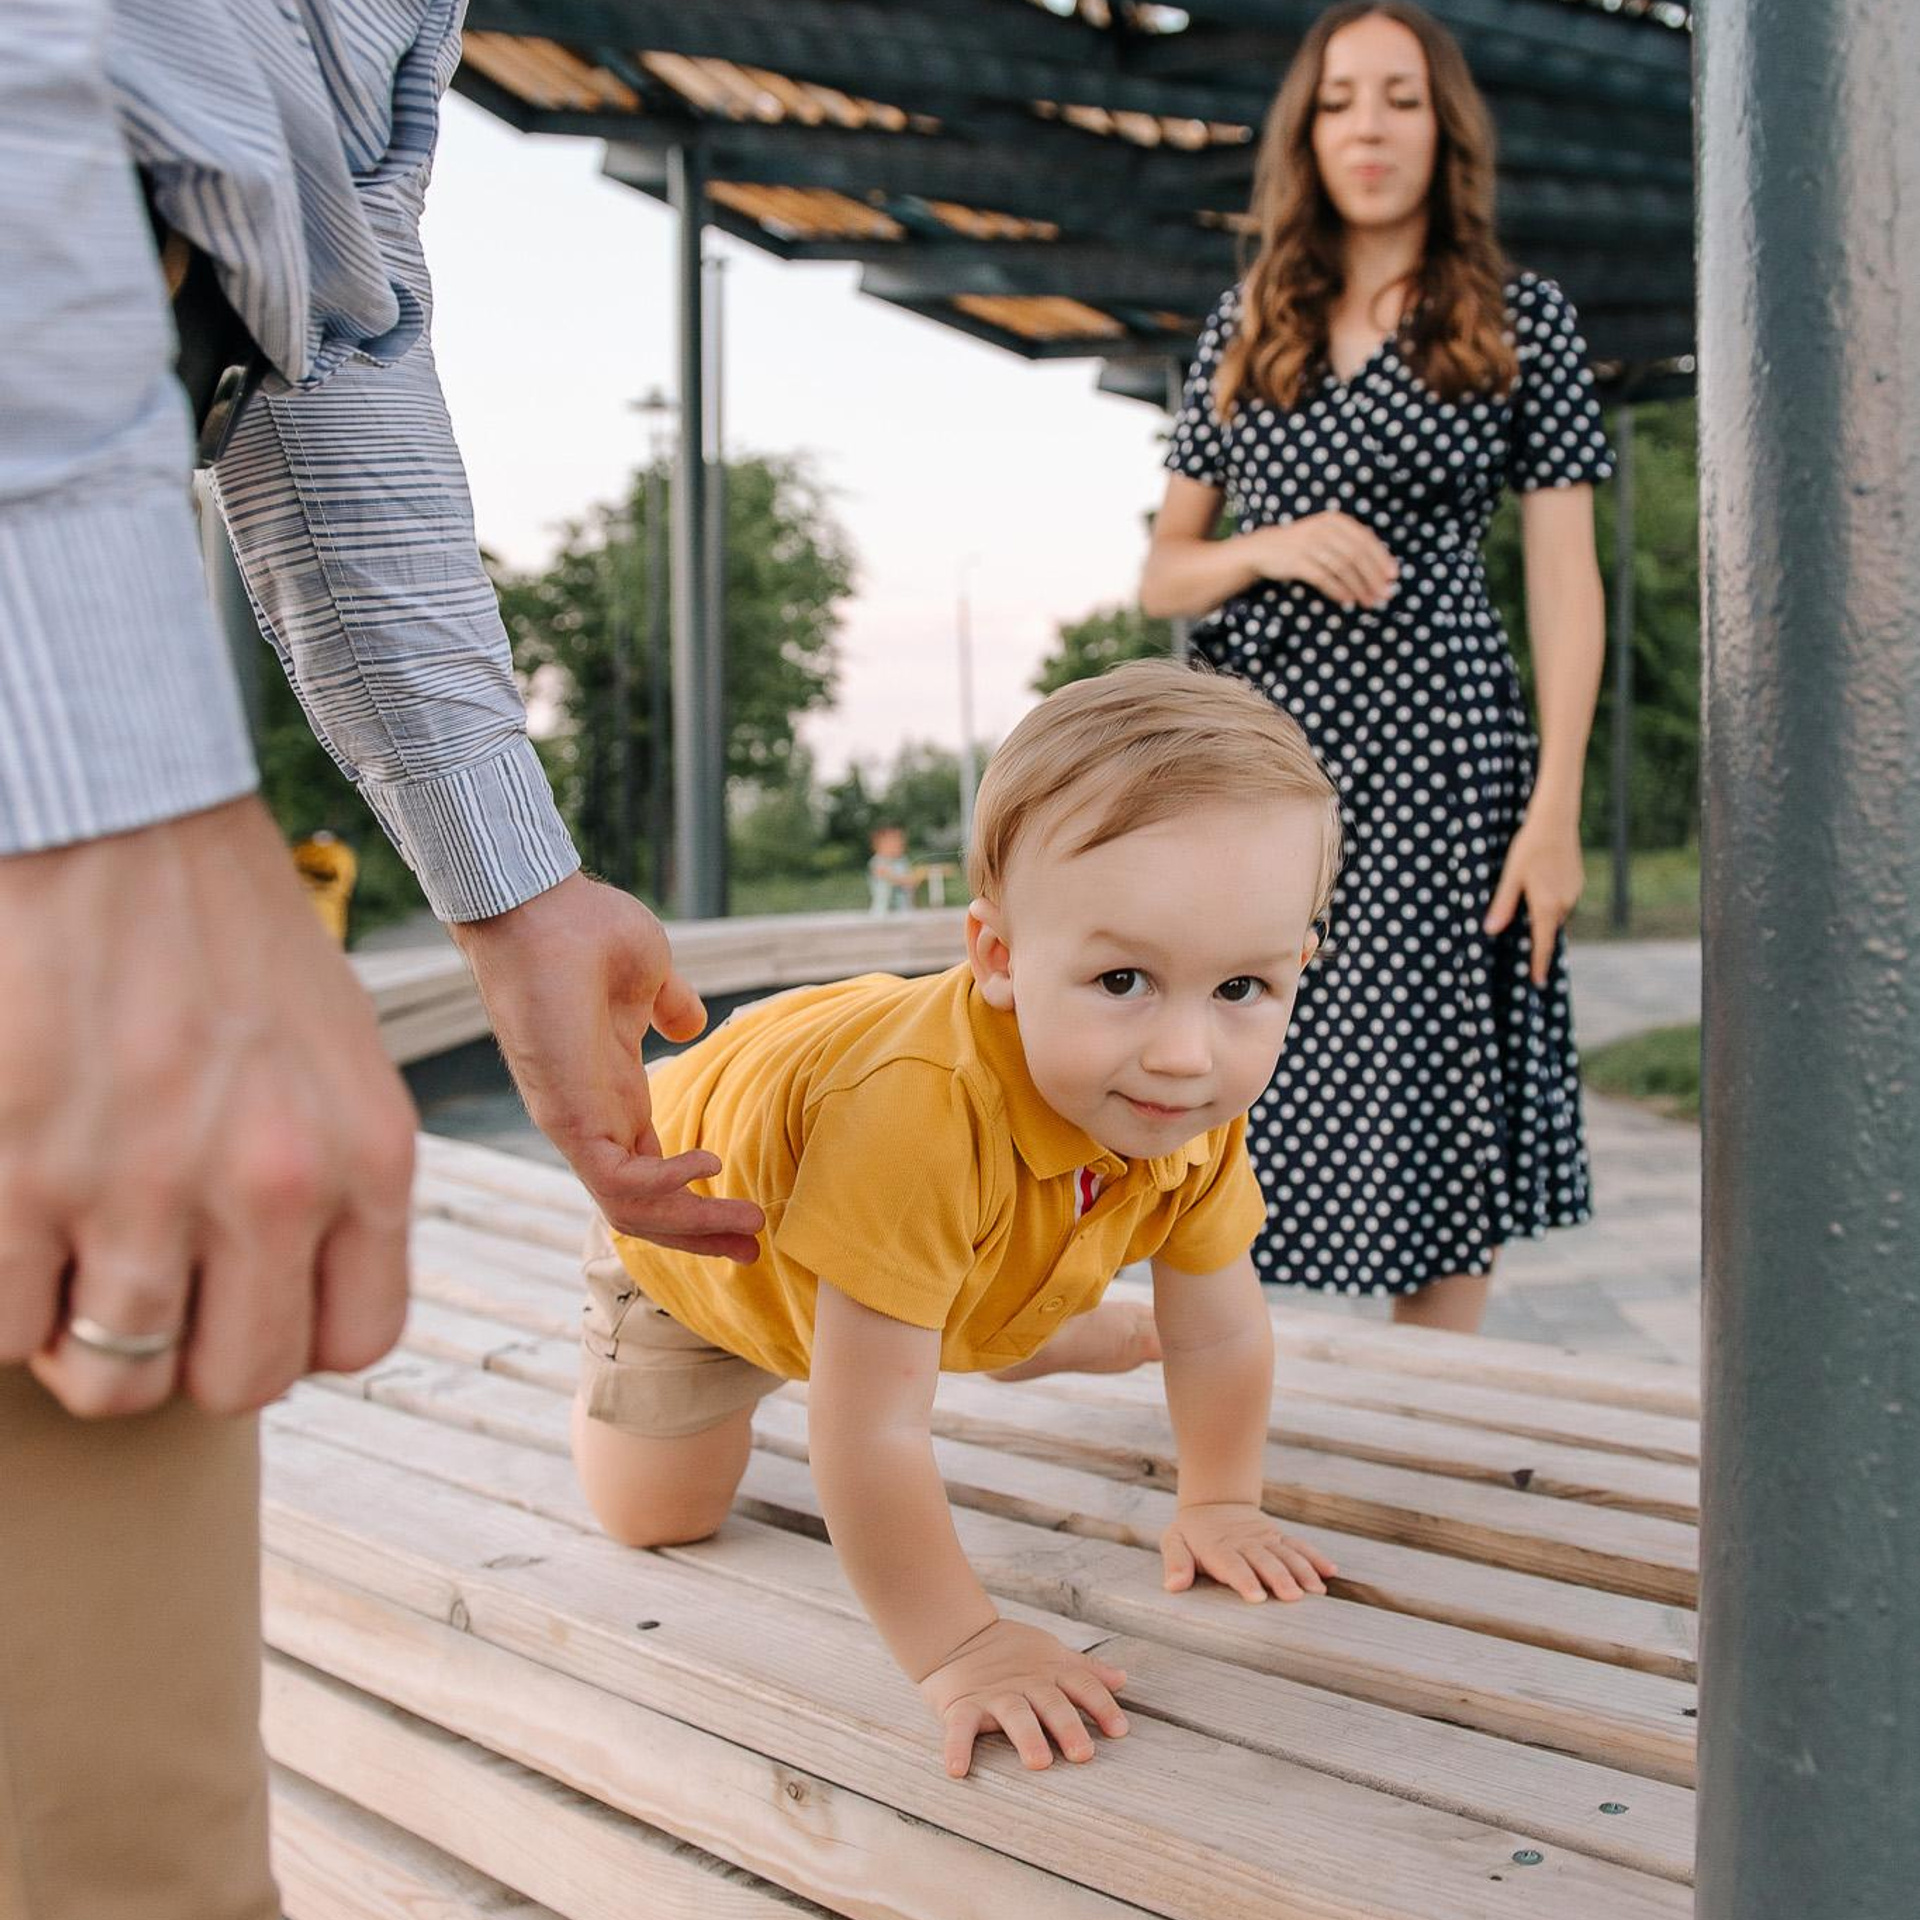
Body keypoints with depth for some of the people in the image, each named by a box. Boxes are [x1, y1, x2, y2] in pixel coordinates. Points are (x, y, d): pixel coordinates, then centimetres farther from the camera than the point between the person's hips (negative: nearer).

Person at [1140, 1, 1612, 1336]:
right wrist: (1266, 550, -8)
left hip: (1426, 760, -3)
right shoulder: (1244, 329, 15)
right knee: (1242, 1135, 1)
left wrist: (1556, 810, -9)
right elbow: (1162, 575, 14)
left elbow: (1565, 580, 1)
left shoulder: (1524, 321, 6)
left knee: (1431, 1139, -3)